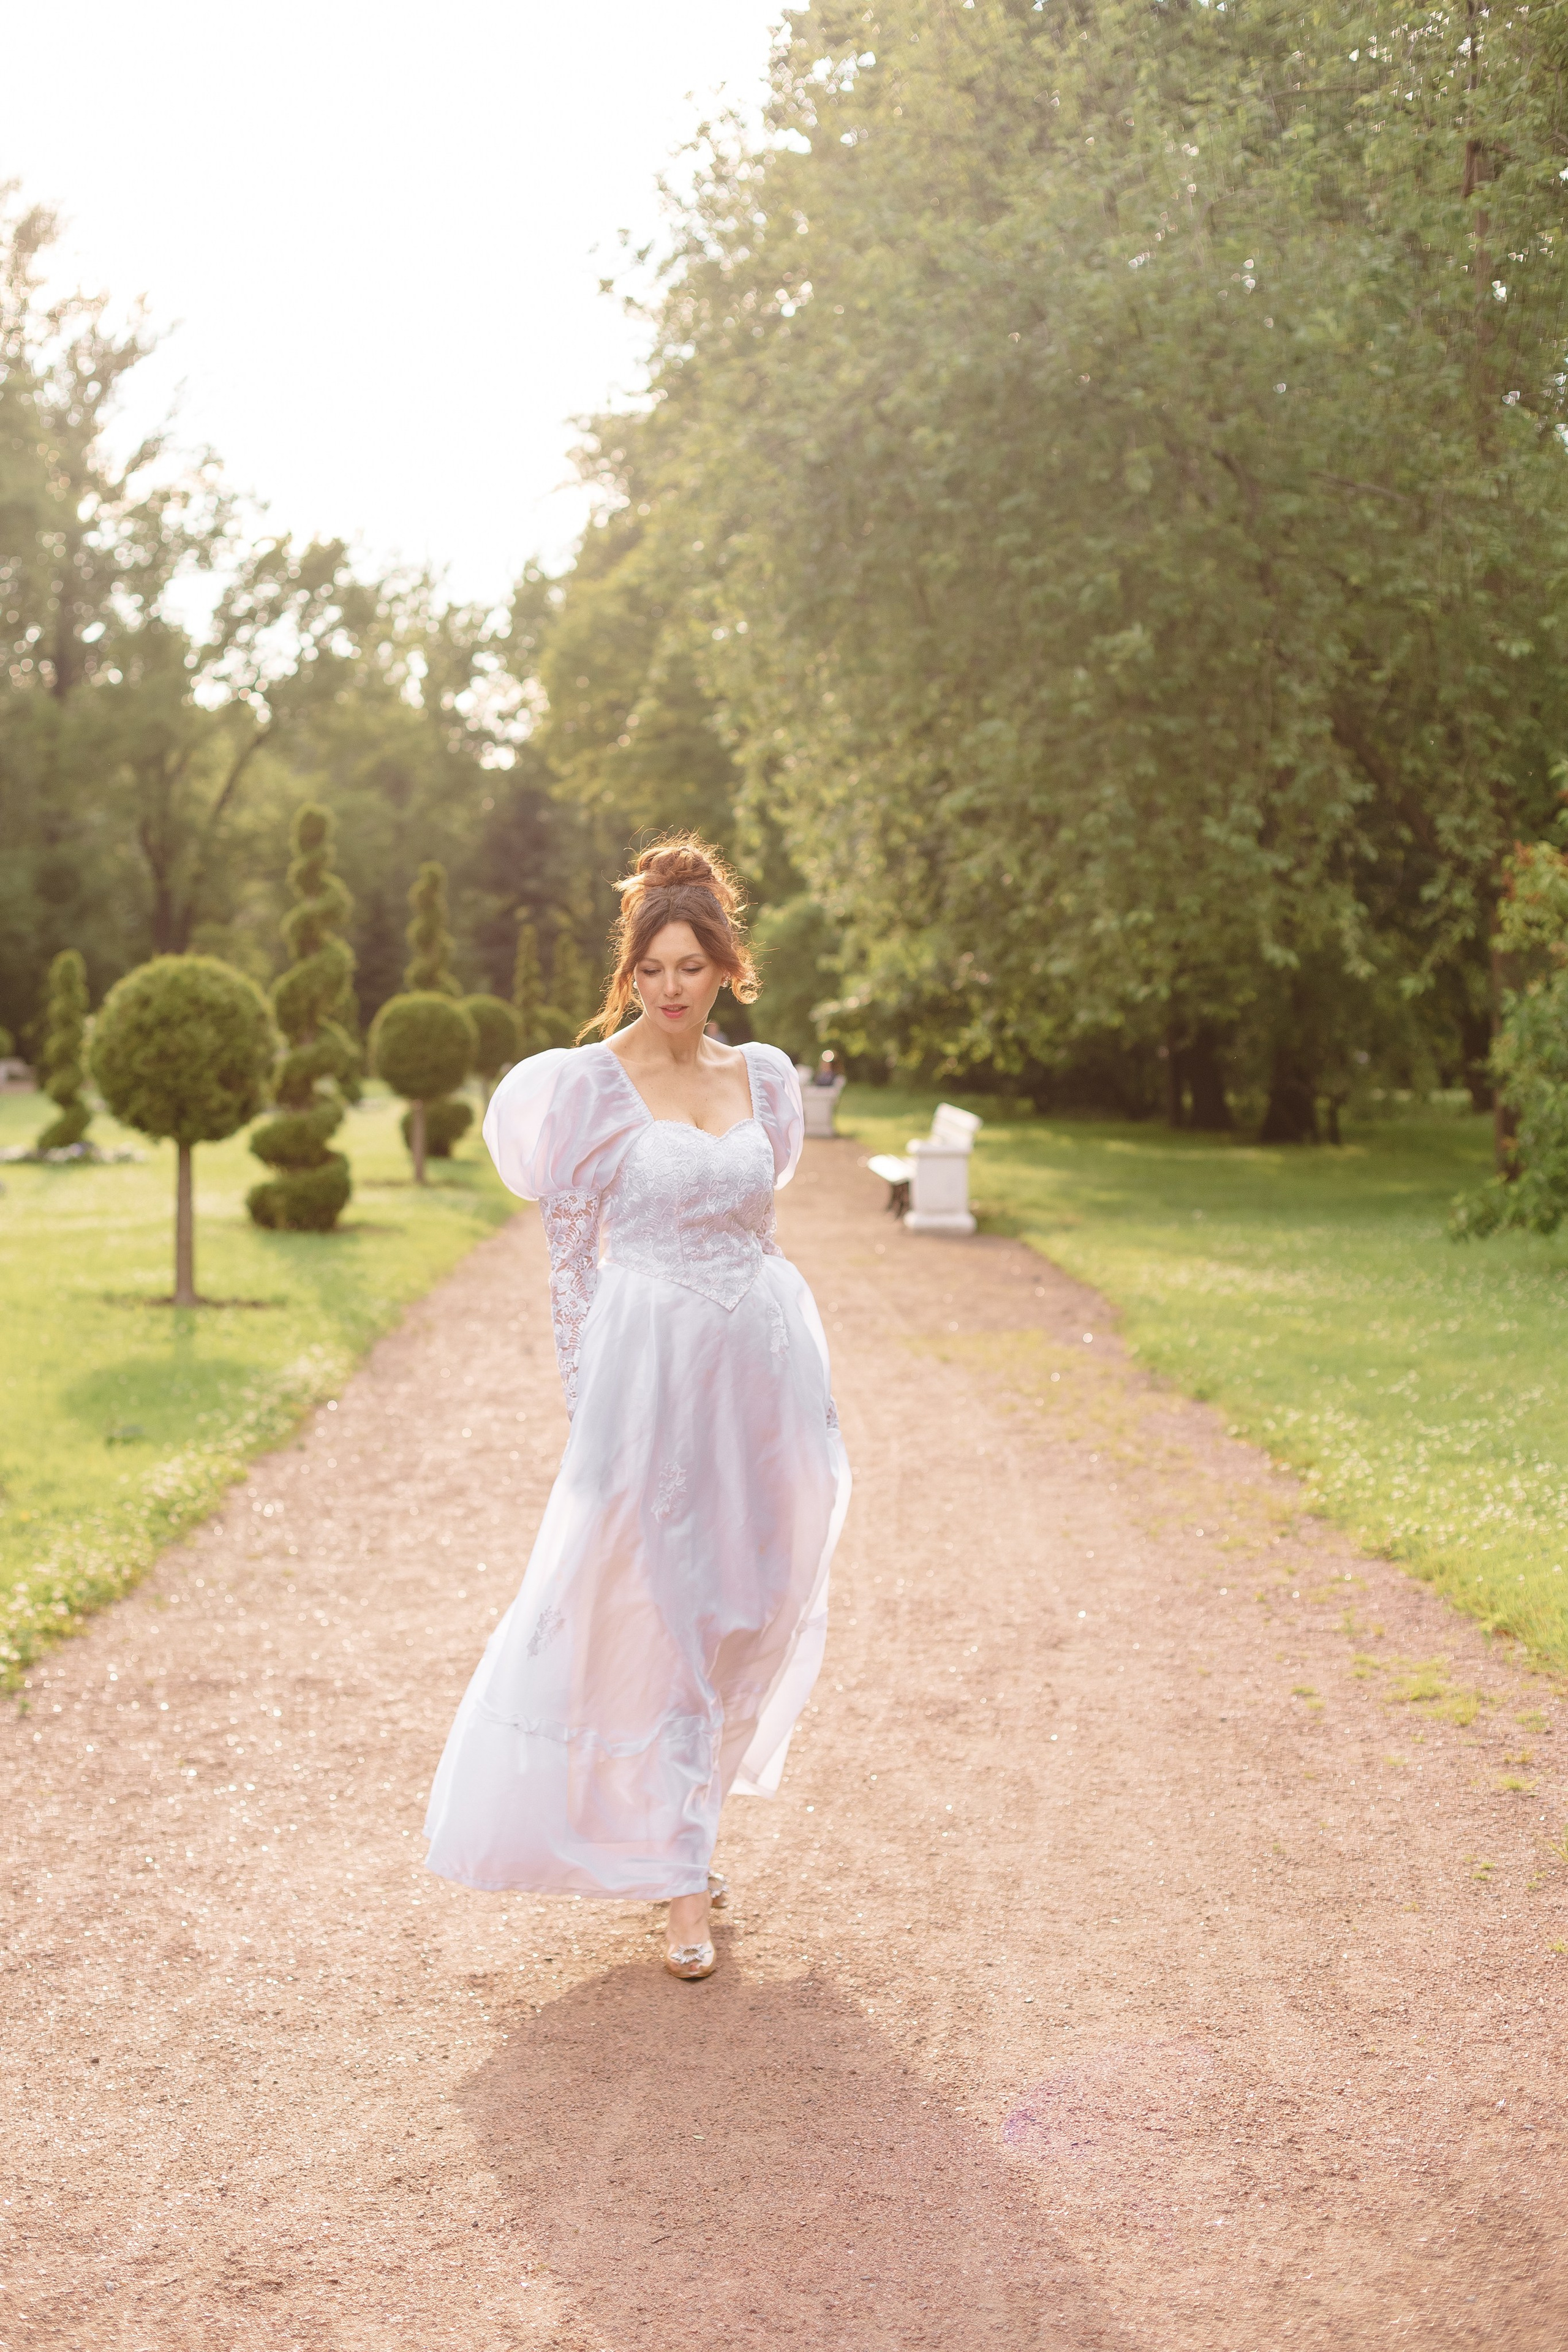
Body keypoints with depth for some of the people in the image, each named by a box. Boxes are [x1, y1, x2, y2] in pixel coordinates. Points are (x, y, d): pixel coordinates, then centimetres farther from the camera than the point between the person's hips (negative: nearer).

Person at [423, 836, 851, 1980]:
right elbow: (569, 1254, -3)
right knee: (664, 1616, -1)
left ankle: (678, 1834, 32)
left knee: (748, 1610, 11)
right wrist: (589, 1403, -5)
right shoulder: (587, 1083, -5)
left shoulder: (767, 1078, 8)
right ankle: (684, 1883, 9)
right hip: (648, 1368, -5)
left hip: (764, 1364, 5)